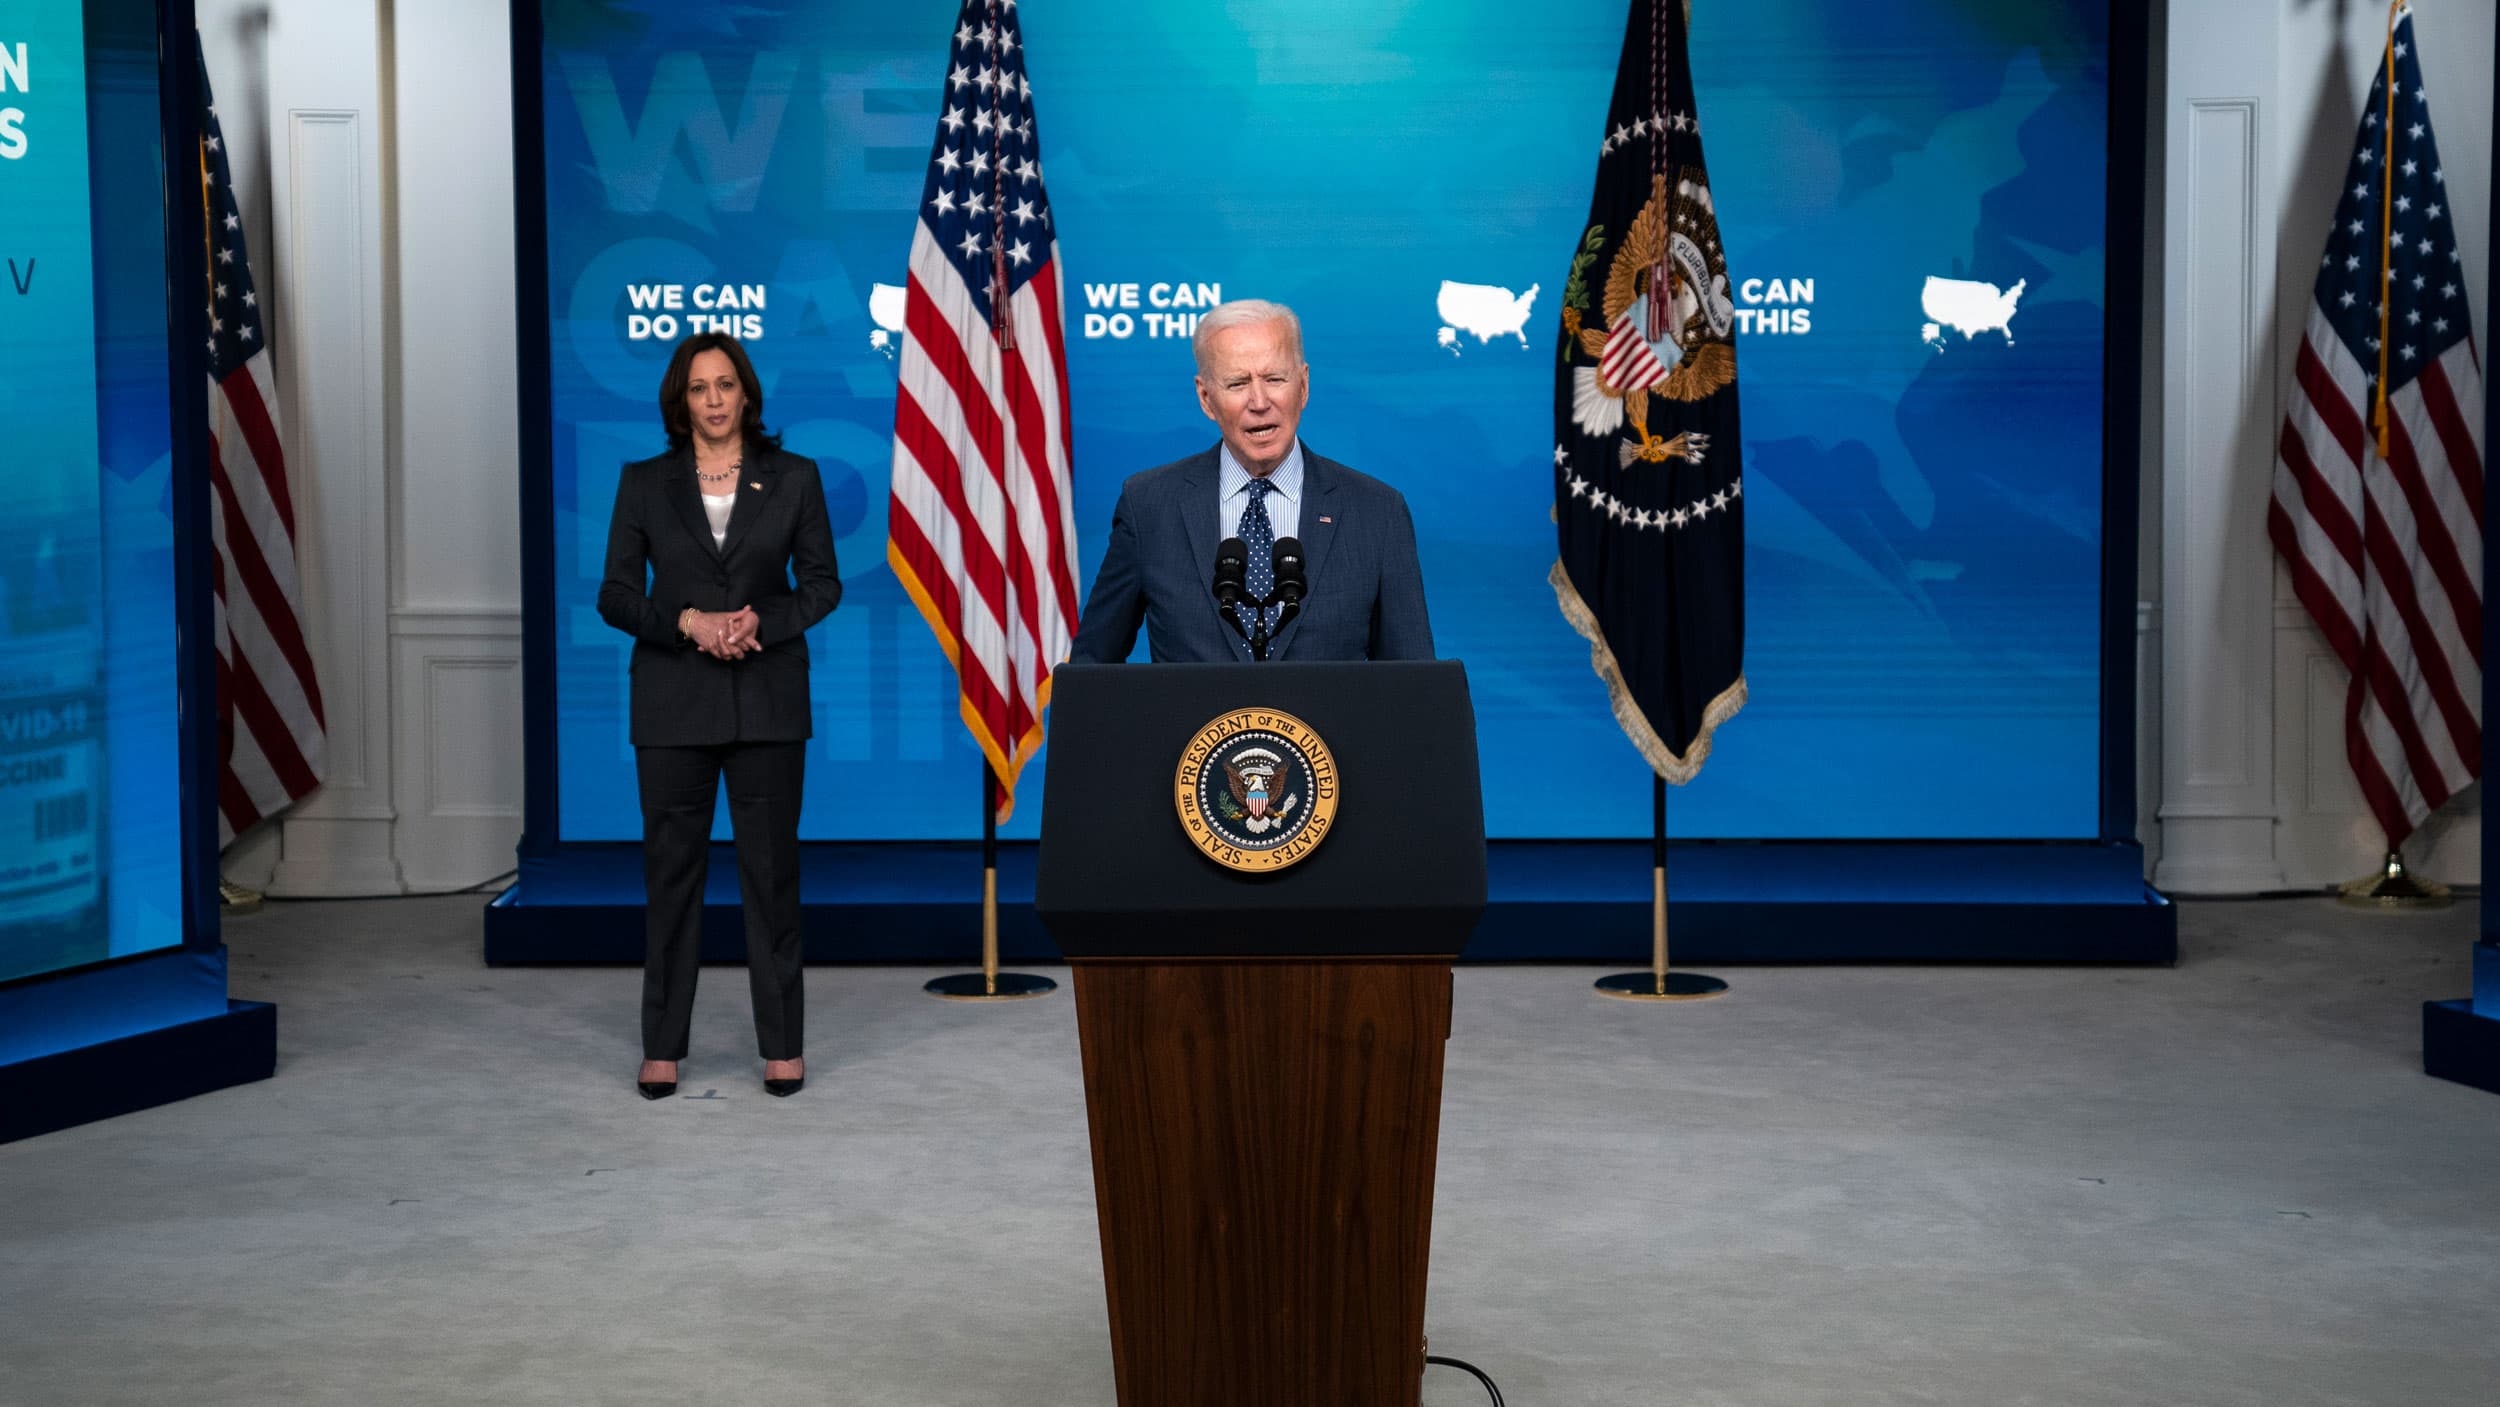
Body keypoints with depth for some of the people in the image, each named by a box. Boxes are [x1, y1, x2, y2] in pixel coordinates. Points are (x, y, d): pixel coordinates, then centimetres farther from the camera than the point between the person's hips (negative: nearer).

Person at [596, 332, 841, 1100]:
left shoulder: (793, 477, 3)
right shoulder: (644, 483, 4)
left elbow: (822, 582, 4)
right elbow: (616, 595, 2)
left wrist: (760, 621, -14)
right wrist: (689, 621, -15)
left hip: (768, 700, 0)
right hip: (673, 702, 1)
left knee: (771, 866, 3)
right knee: (672, 868, 4)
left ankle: (782, 1044, 11)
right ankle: (662, 1046, 12)